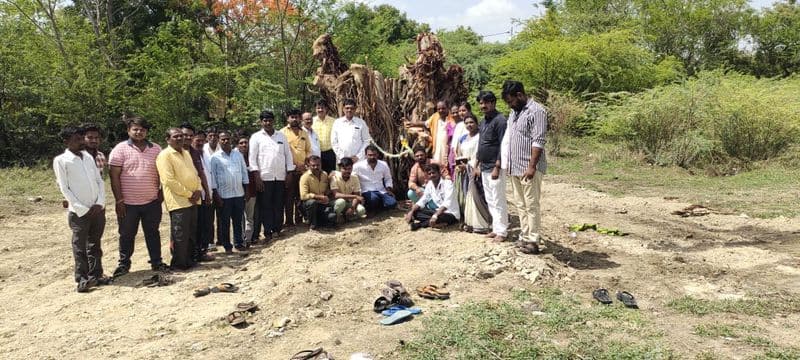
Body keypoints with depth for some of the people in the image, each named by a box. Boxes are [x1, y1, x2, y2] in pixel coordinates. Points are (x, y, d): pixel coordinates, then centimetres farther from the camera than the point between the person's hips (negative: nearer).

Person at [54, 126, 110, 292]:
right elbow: (64, 188, -8)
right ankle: (82, 279, 10)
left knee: (95, 244, 12)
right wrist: (82, 209, -12)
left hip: (98, 209, 5)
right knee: (80, 246, 2)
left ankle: (96, 275, 20)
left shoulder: (89, 157, 10)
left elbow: (100, 181, 9)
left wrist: (100, 203, -4)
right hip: (79, 211, -4)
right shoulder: (61, 160, -5)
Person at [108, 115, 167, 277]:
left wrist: (161, 193, 3)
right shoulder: (120, 149, -5)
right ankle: (124, 264, 25)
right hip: (128, 203, -2)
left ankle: (156, 262, 23)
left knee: (153, 233, 12)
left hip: (152, 202, 2)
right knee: (126, 235, 10)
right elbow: (114, 176, -7)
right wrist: (119, 200, -11)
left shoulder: (156, 149, 5)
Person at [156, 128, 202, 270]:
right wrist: (188, 194, -15)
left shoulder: (186, 153, 17)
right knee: (180, 235, -3)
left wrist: (198, 190, 1)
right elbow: (169, 180, -18)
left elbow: (195, 173, 20)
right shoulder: (165, 155, -10)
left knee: (191, 234, 14)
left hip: (192, 200, 8)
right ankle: (178, 264, 7)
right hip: (179, 201, -8)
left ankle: (189, 260, 24)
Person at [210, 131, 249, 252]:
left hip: (239, 193, 3)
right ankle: (226, 245, 15)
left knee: (238, 220, 11)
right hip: (223, 195, -3)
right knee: (224, 222, 5)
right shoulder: (215, 157, -2)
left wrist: (246, 189, 8)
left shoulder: (238, 155, 9)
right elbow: (213, 176, -3)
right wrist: (216, 194, -8)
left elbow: (244, 171, 12)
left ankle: (239, 243, 21)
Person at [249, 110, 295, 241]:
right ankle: (268, 232, 6)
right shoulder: (256, 137, 3)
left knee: (279, 205, 5)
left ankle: (277, 230, 15)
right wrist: (257, 176, -10)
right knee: (265, 206, 0)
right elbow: (252, 157, -2)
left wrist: (289, 173, 6)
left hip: (281, 176, 3)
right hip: (264, 177, -3)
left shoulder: (281, 136, 13)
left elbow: (288, 154, 13)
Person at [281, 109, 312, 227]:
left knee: (300, 196, 9)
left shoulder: (304, 133, 14)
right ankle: (289, 221, 5)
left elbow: (308, 150, 16)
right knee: (289, 196, -1)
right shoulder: (283, 132, 0)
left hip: (302, 169, 4)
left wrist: (306, 163, 0)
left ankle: (299, 219, 18)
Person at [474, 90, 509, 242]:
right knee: (490, 201, 13)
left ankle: (502, 232, 4)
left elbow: (503, 145, -17)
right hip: (484, 167, 9)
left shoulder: (499, 120, -12)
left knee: (498, 201, -3)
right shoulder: (483, 121, 15)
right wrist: (478, 165, 18)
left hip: (494, 167, -9)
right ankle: (496, 228, 21)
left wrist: (497, 167, -21)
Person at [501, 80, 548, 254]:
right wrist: (509, 164, 16)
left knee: (531, 205, -3)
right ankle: (525, 237, 20)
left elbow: (538, 141, -17)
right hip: (515, 167, 9)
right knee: (520, 204, 12)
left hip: (529, 168, -9)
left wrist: (532, 166, -21)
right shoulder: (514, 112, 16)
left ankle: (533, 241, 3)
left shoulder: (536, 111, -11)